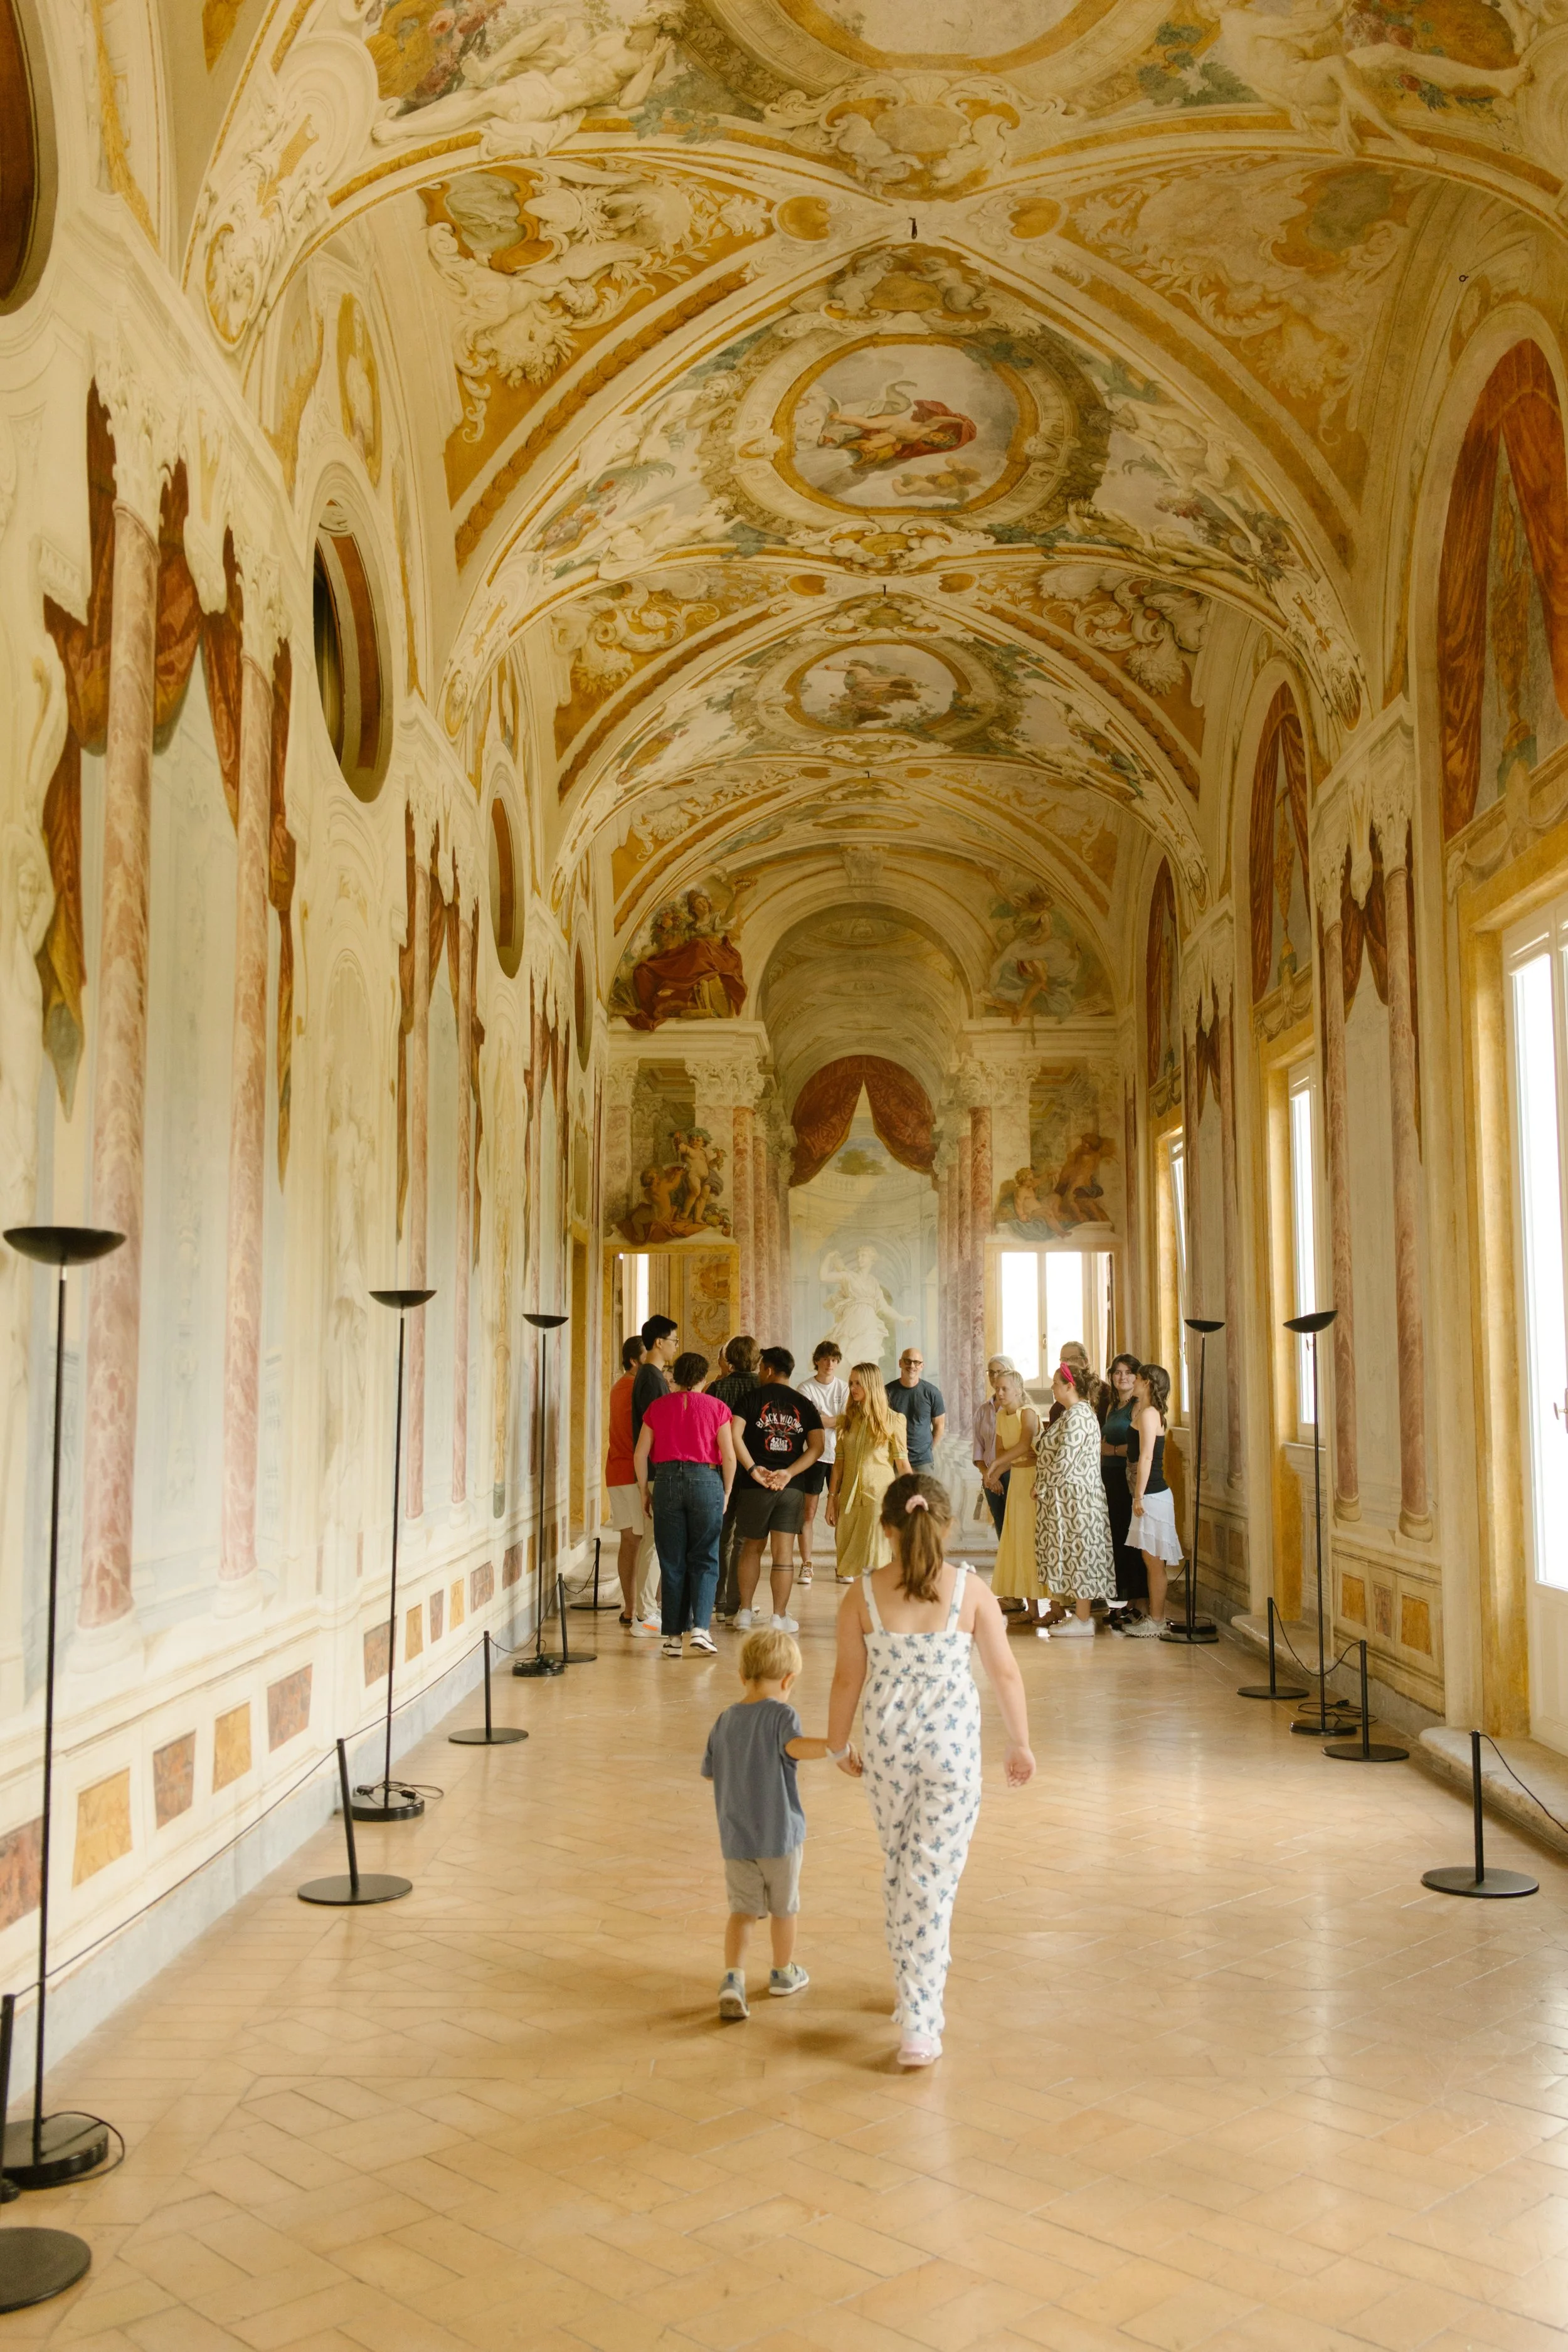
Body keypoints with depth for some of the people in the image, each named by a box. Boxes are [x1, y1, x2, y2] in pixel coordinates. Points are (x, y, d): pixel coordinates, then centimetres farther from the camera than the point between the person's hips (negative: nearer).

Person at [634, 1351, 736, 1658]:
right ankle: (700, 1627, -7)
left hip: (667, 1480, 2)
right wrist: (726, 1493, 8)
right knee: (704, 1559, 7)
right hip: (705, 1480, -1)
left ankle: (673, 1636, 8)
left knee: (672, 1563, 7)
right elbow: (729, 1455, -2)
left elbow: (641, 1453, 4)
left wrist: (644, 1491, 12)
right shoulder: (716, 1408, 1)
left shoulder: (657, 1407, 6)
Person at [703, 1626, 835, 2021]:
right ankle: (784, 1974, 32)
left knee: (741, 1910, 10)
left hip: (735, 1837, 4)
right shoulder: (781, 1714, -12)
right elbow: (795, 1747, -33)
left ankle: (733, 1977, -9)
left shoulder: (725, 1721, 4)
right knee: (783, 1907, 16)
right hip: (779, 1833, -4)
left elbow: (708, 1771, 15)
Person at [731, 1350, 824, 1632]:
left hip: (755, 1487, -1)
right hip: (791, 1489, 1)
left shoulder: (752, 1397, 0)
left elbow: (734, 1436, -14)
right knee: (783, 1552, 3)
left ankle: (745, 1614, 17)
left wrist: (753, 1469, -13)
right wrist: (789, 1473, -10)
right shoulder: (804, 1404, 7)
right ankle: (779, 1618, 4)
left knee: (752, 1548, 14)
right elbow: (817, 1446, -3)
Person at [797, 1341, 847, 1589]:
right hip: (813, 1456, -2)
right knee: (808, 1512, -1)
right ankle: (806, 1565, 6)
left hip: (838, 1456, 2)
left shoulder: (844, 1388, 7)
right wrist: (837, 1420, -7)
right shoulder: (806, 1388, -1)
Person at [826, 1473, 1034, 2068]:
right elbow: (1005, 1672, -3)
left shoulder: (862, 1594, -8)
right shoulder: (969, 1589, -9)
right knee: (933, 1876, 3)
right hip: (951, 1745, -1)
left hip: (887, 1744, 2)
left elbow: (848, 1678, -1)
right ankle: (920, 2025, 1)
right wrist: (1019, 1743, 11)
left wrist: (838, 1745, 14)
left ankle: (912, 1988, 36)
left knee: (898, 1865, 21)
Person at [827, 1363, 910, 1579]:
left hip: (880, 1496, -4)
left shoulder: (892, 1420, 0)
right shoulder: (847, 1419, 10)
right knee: (847, 1560, 4)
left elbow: (902, 1464, 0)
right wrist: (832, 1498, 6)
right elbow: (840, 1462, 10)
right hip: (849, 1497, 4)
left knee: (873, 1562, -7)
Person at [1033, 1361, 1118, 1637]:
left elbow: (1063, 1461, -21)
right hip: (1072, 1497, 10)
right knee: (1077, 1553, 12)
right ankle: (1081, 1613, 18)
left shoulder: (1076, 1417, -19)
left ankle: (1082, 1621, -1)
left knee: (1076, 1552, -5)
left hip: (1073, 1497, -10)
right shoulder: (1081, 1412, 14)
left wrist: (1043, 1488, -12)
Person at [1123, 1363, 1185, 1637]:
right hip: (1150, 1494, 10)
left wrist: (1139, 1497, -19)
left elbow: (1146, 1458, -19)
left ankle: (1156, 1620, 2)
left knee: (1154, 1560, -3)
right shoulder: (1149, 1412, 15)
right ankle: (1154, 1615, 19)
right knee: (1152, 1560, 13)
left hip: (1152, 1495, -10)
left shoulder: (1148, 1413, -14)